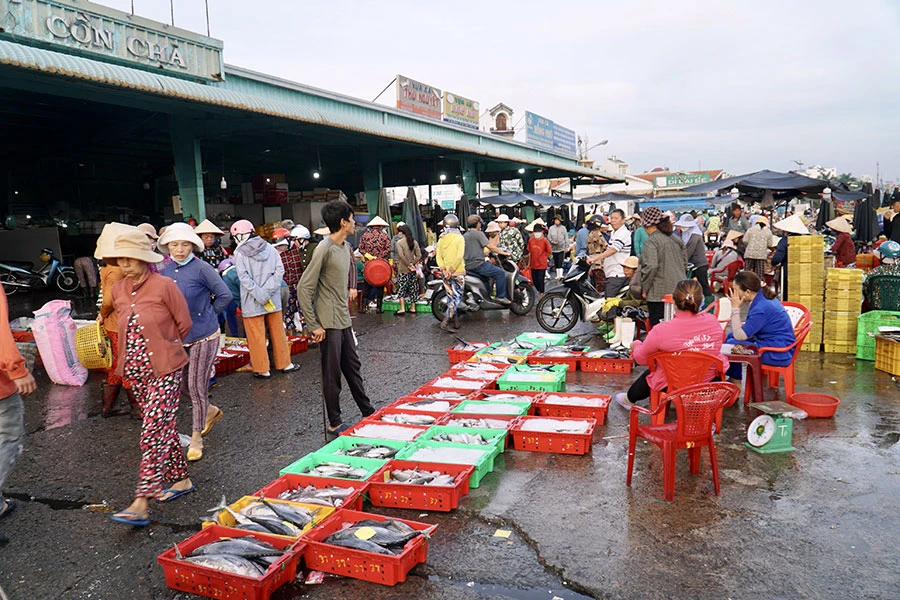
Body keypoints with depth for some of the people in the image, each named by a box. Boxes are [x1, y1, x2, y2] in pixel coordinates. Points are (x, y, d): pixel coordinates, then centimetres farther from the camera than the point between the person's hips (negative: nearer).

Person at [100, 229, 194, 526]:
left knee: (154, 432, -10)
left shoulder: (164, 285, -12)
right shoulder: (118, 290, 6)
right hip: (136, 371, 6)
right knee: (162, 427, 15)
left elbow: (184, 324, -3)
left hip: (164, 370, -6)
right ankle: (181, 479, 30)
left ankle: (141, 504, -10)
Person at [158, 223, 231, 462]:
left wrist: (208, 314, -5)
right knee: (184, 385, 14)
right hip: (177, 338, 6)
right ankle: (210, 411, 42)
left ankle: (196, 437, 13)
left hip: (203, 337, -6)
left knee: (197, 386, -1)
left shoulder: (201, 268, -13)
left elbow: (225, 295, -12)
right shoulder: (165, 272, 4)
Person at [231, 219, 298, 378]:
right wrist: (267, 292, -10)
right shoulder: (271, 249, 4)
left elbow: (244, 277, -16)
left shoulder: (239, 253, -7)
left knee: (256, 336, 6)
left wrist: (259, 295, -17)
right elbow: (280, 271, -5)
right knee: (278, 332, 15)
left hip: (252, 302, -4)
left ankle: (262, 369, 13)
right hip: (274, 299, 4)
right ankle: (284, 363, 24)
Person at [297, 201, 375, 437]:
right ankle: (334, 423, 14)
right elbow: (304, 288, -18)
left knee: (352, 366, 18)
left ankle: (367, 412, 30)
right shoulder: (324, 249, -17)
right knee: (332, 374, 2)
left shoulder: (346, 247, 10)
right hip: (329, 323, -8)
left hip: (344, 320, 9)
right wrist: (314, 325, -18)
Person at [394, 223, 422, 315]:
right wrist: (412, 263, -3)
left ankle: (402, 308, -8)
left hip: (403, 269, -5)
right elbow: (419, 255, 0)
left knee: (401, 288, -1)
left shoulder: (400, 243, -11)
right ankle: (413, 307, 18)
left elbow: (401, 256, -19)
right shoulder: (414, 242, 4)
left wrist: (408, 265, -12)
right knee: (413, 288, 12)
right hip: (413, 270, 5)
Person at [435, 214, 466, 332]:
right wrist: (451, 270, -15)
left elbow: (438, 256, -1)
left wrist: (443, 269, -8)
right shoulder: (459, 238, -7)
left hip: (445, 273, 5)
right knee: (456, 297, -2)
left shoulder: (441, 239, 6)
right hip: (457, 272, -5)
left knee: (451, 297, 13)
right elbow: (459, 256, -17)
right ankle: (445, 321, -15)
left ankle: (456, 323, 18)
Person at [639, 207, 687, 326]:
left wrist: (645, 288, -11)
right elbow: (685, 264, 17)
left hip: (658, 293, -7)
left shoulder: (651, 241, -12)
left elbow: (651, 267, -21)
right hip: (678, 292, 8)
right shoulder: (676, 239, 11)